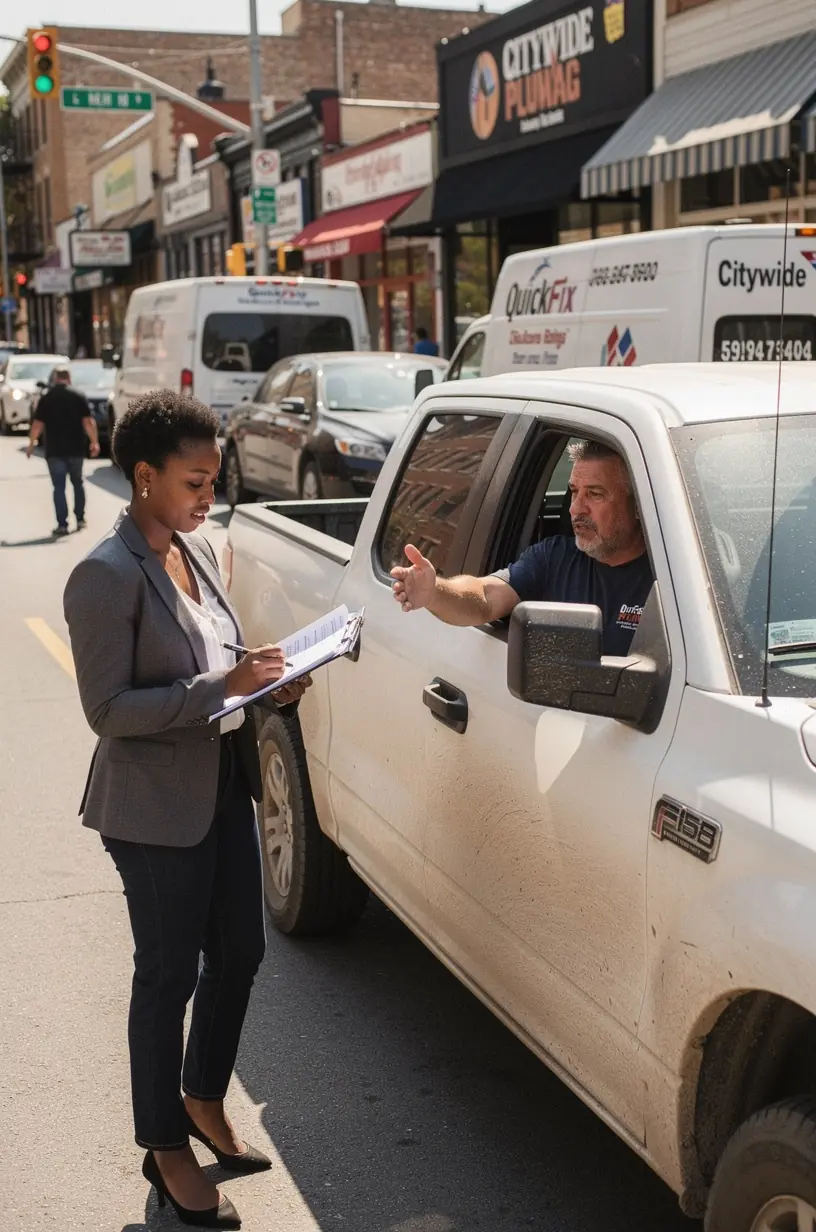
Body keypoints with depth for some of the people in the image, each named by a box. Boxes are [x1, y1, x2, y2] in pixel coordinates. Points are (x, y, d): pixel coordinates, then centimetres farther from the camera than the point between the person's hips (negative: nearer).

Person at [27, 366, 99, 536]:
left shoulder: (46, 398, -1)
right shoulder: (78, 396, -2)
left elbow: (38, 423, -2)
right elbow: (88, 421, -8)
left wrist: (32, 443, 8)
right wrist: (94, 442, -7)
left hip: (54, 450, -1)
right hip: (76, 449, 1)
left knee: (59, 487, 3)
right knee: (77, 483, 19)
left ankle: (62, 524, -3)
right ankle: (80, 519, 20)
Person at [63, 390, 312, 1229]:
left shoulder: (195, 552, 6)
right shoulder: (106, 576, -19)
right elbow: (107, 709, -21)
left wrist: (264, 679, -3)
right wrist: (221, 686, -26)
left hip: (224, 789, 8)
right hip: (155, 809, -8)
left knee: (238, 954, 17)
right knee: (169, 974, 6)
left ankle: (204, 1101, 40)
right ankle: (166, 1148, 26)